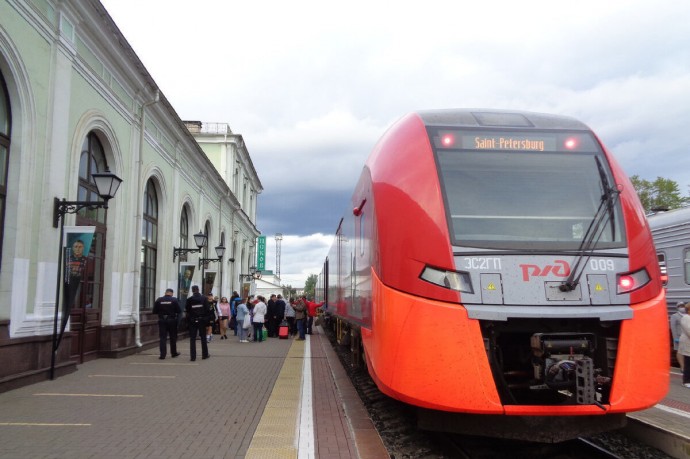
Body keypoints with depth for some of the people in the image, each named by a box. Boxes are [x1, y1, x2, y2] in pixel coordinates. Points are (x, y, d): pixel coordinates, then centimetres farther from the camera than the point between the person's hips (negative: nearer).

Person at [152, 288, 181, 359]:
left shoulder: (159, 300, -3)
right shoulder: (174, 300, -7)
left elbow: (154, 311, -1)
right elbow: (178, 311, -8)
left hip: (162, 320, 1)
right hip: (172, 320, -1)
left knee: (162, 338, 3)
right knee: (173, 337, 13)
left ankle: (162, 355, -1)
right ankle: (173, 353, 24)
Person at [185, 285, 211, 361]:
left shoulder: (189, 300, -7)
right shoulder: (204, 298, -5)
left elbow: (187, 310, -2)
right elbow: (208, 309, -4)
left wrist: (188, 319, 12)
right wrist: (207, 319, 6)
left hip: (192, 321, -1)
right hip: (202, 320, 1)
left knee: (192, 339, 3)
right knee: (203, 338, 13)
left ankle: (193, 356, -1)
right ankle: (205, 354, 19)